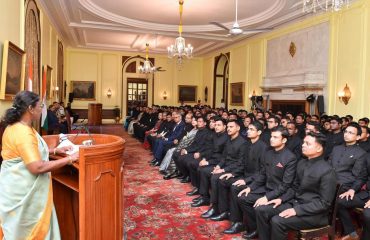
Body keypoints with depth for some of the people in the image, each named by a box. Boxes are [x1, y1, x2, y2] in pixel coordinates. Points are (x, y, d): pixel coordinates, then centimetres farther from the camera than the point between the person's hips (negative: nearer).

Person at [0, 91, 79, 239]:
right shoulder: (23, 133, -26)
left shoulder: (15, 127, 6)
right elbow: (37, 167, -30)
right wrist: (69, 159, -24)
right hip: (22, 190, -10)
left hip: (18, 187, 10)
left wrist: (55, 150, 11)